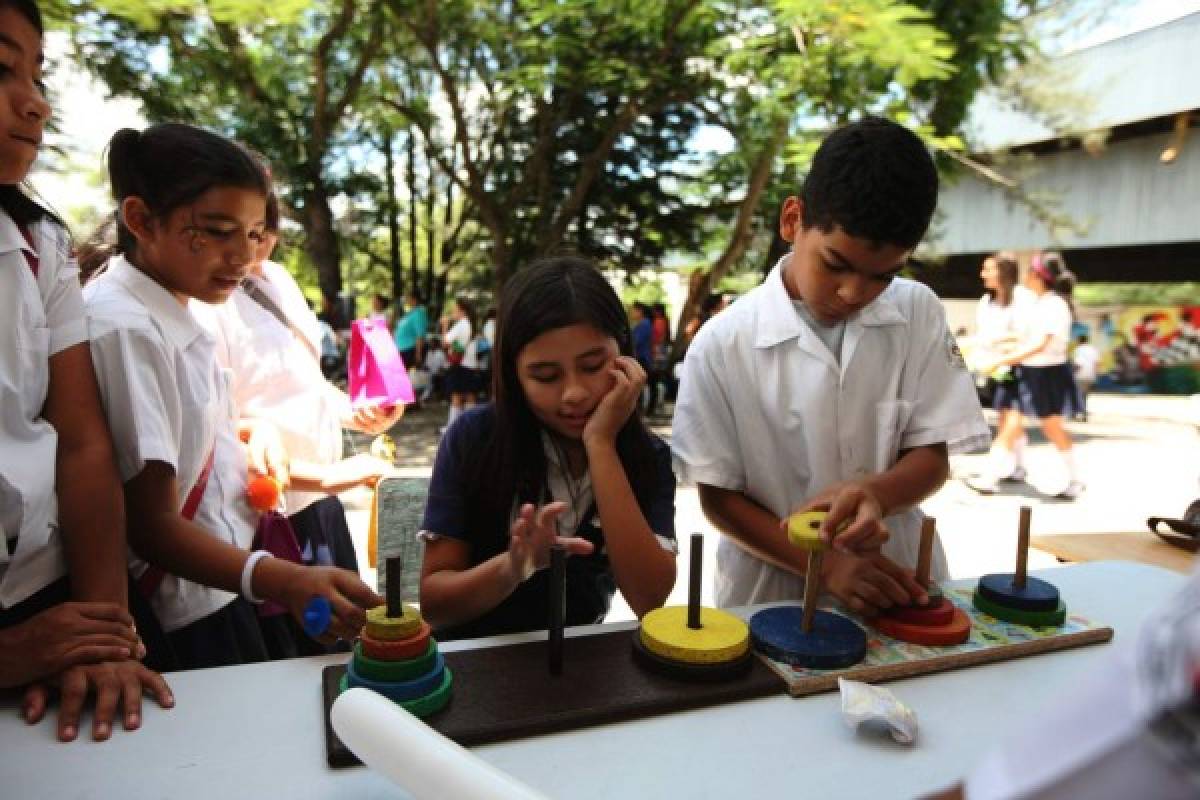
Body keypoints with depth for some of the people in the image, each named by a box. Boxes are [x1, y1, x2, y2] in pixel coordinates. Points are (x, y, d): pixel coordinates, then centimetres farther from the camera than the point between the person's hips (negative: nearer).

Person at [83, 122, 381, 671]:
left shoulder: (172, 313, 6)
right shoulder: (123, 329, -22)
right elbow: (152, 525, -24)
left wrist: (255, 436, -3)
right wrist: (279, 581, -39)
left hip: (224, 595, 9)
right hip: (189, 627, -8)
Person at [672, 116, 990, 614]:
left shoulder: (919, 313, -2)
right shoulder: (722, 344, -11)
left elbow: (933, 456, 1)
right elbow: (718, 496, -6)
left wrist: (873, 494, -20)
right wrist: (826, 564, -16)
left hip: (893, 583, 2)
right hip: (773, 592, -2)